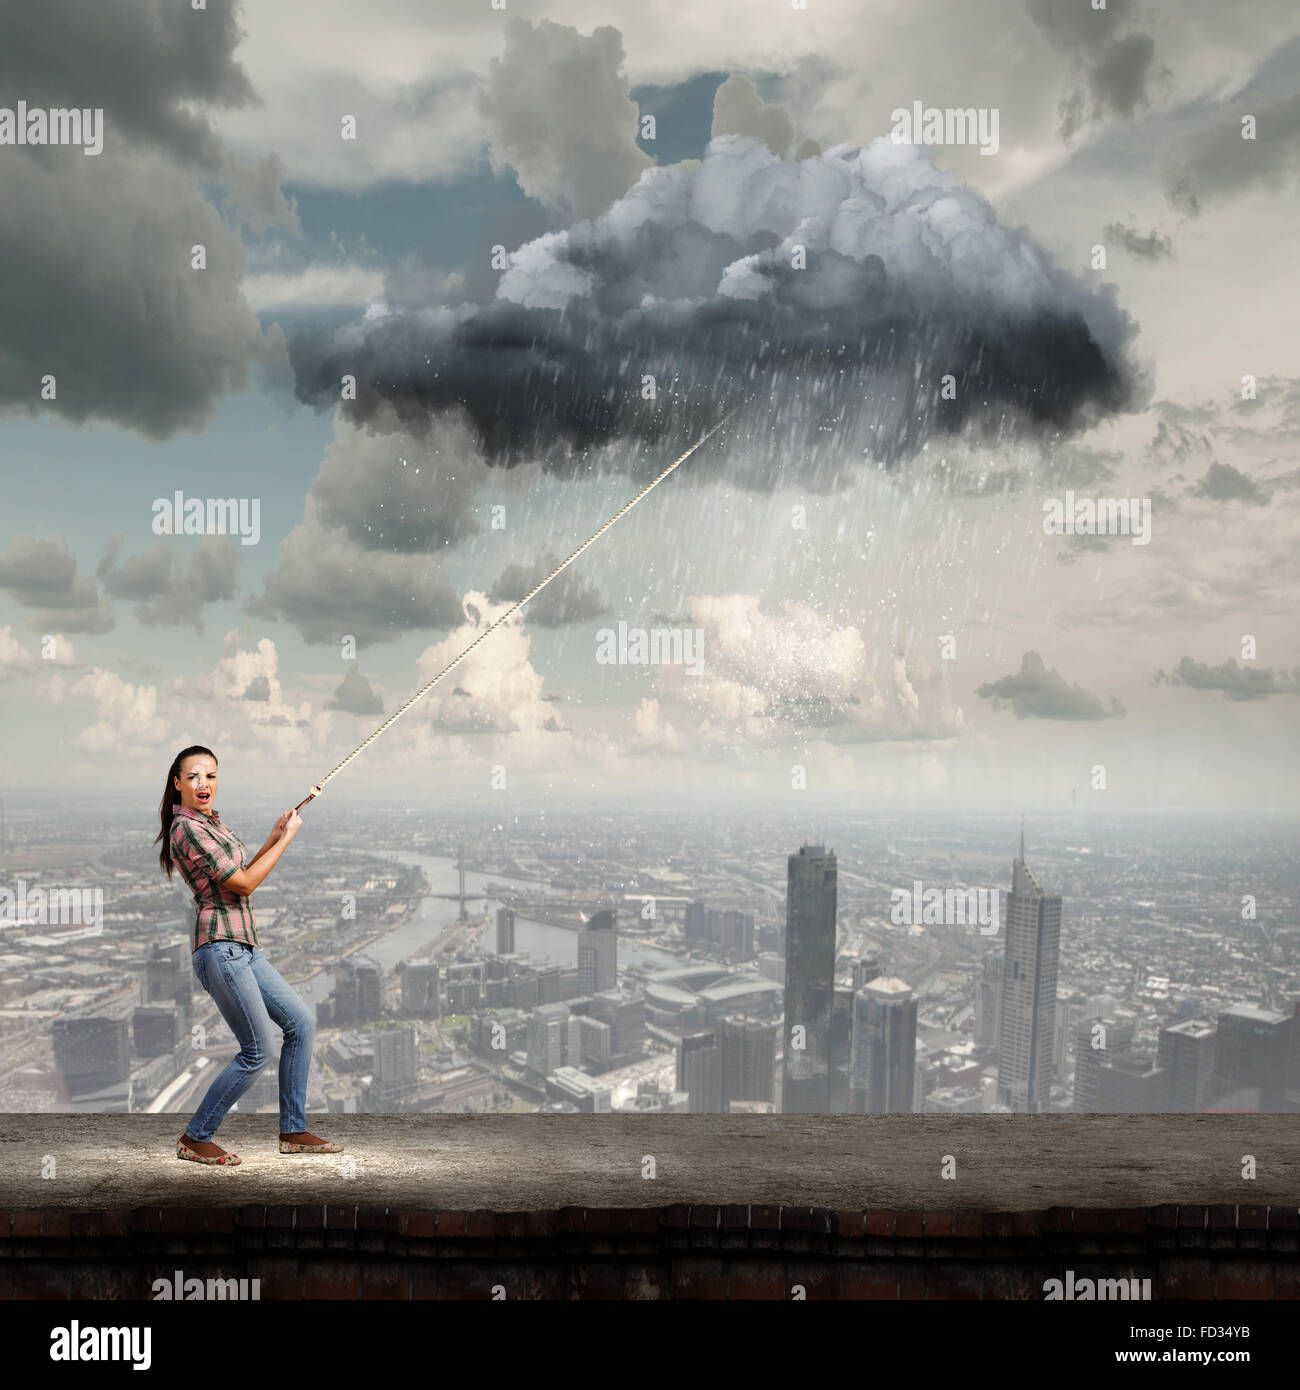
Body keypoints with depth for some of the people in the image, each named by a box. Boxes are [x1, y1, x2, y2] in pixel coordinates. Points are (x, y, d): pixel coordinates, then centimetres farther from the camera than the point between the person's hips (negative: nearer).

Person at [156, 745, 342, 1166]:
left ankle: (293, 1131, 17)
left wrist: (273, 839, 10)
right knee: (257, 1051, -4)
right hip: (220, 946, -10)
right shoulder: (188, 828, -14)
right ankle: (195, 1139, 11)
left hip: (243, 947, 10)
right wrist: (286, 839, -7)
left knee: (301, 1023, 10)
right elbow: (242, 884, -14)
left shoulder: (211, 821, 17)